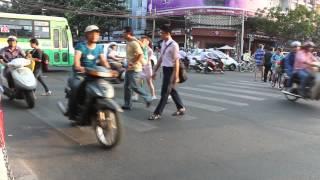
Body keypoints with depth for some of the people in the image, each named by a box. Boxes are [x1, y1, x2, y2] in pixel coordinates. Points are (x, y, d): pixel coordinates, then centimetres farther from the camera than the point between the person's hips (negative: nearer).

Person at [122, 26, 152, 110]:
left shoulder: (134, 43, -17)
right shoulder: (128, 43, 12)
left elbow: (140, 54, -25)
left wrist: (133, 63, -21)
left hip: (135, 69, -10)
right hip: (129, 68, 10)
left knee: (135, 87, -5)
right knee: (127, 86, 10)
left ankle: (148, 98, 12)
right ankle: (127, 104, 16)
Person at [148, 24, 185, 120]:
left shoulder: (173, 45, -16)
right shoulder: (163, 44, 10)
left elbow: (176, 61, -18)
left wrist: (176, 76, -20)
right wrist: (155, 70, 17)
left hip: (171, 70, -9)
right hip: (165, 69, 9)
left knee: (165, 92, -3)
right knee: (172, 90, 18)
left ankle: (157, 113, 4)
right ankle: (181, 108, 33)